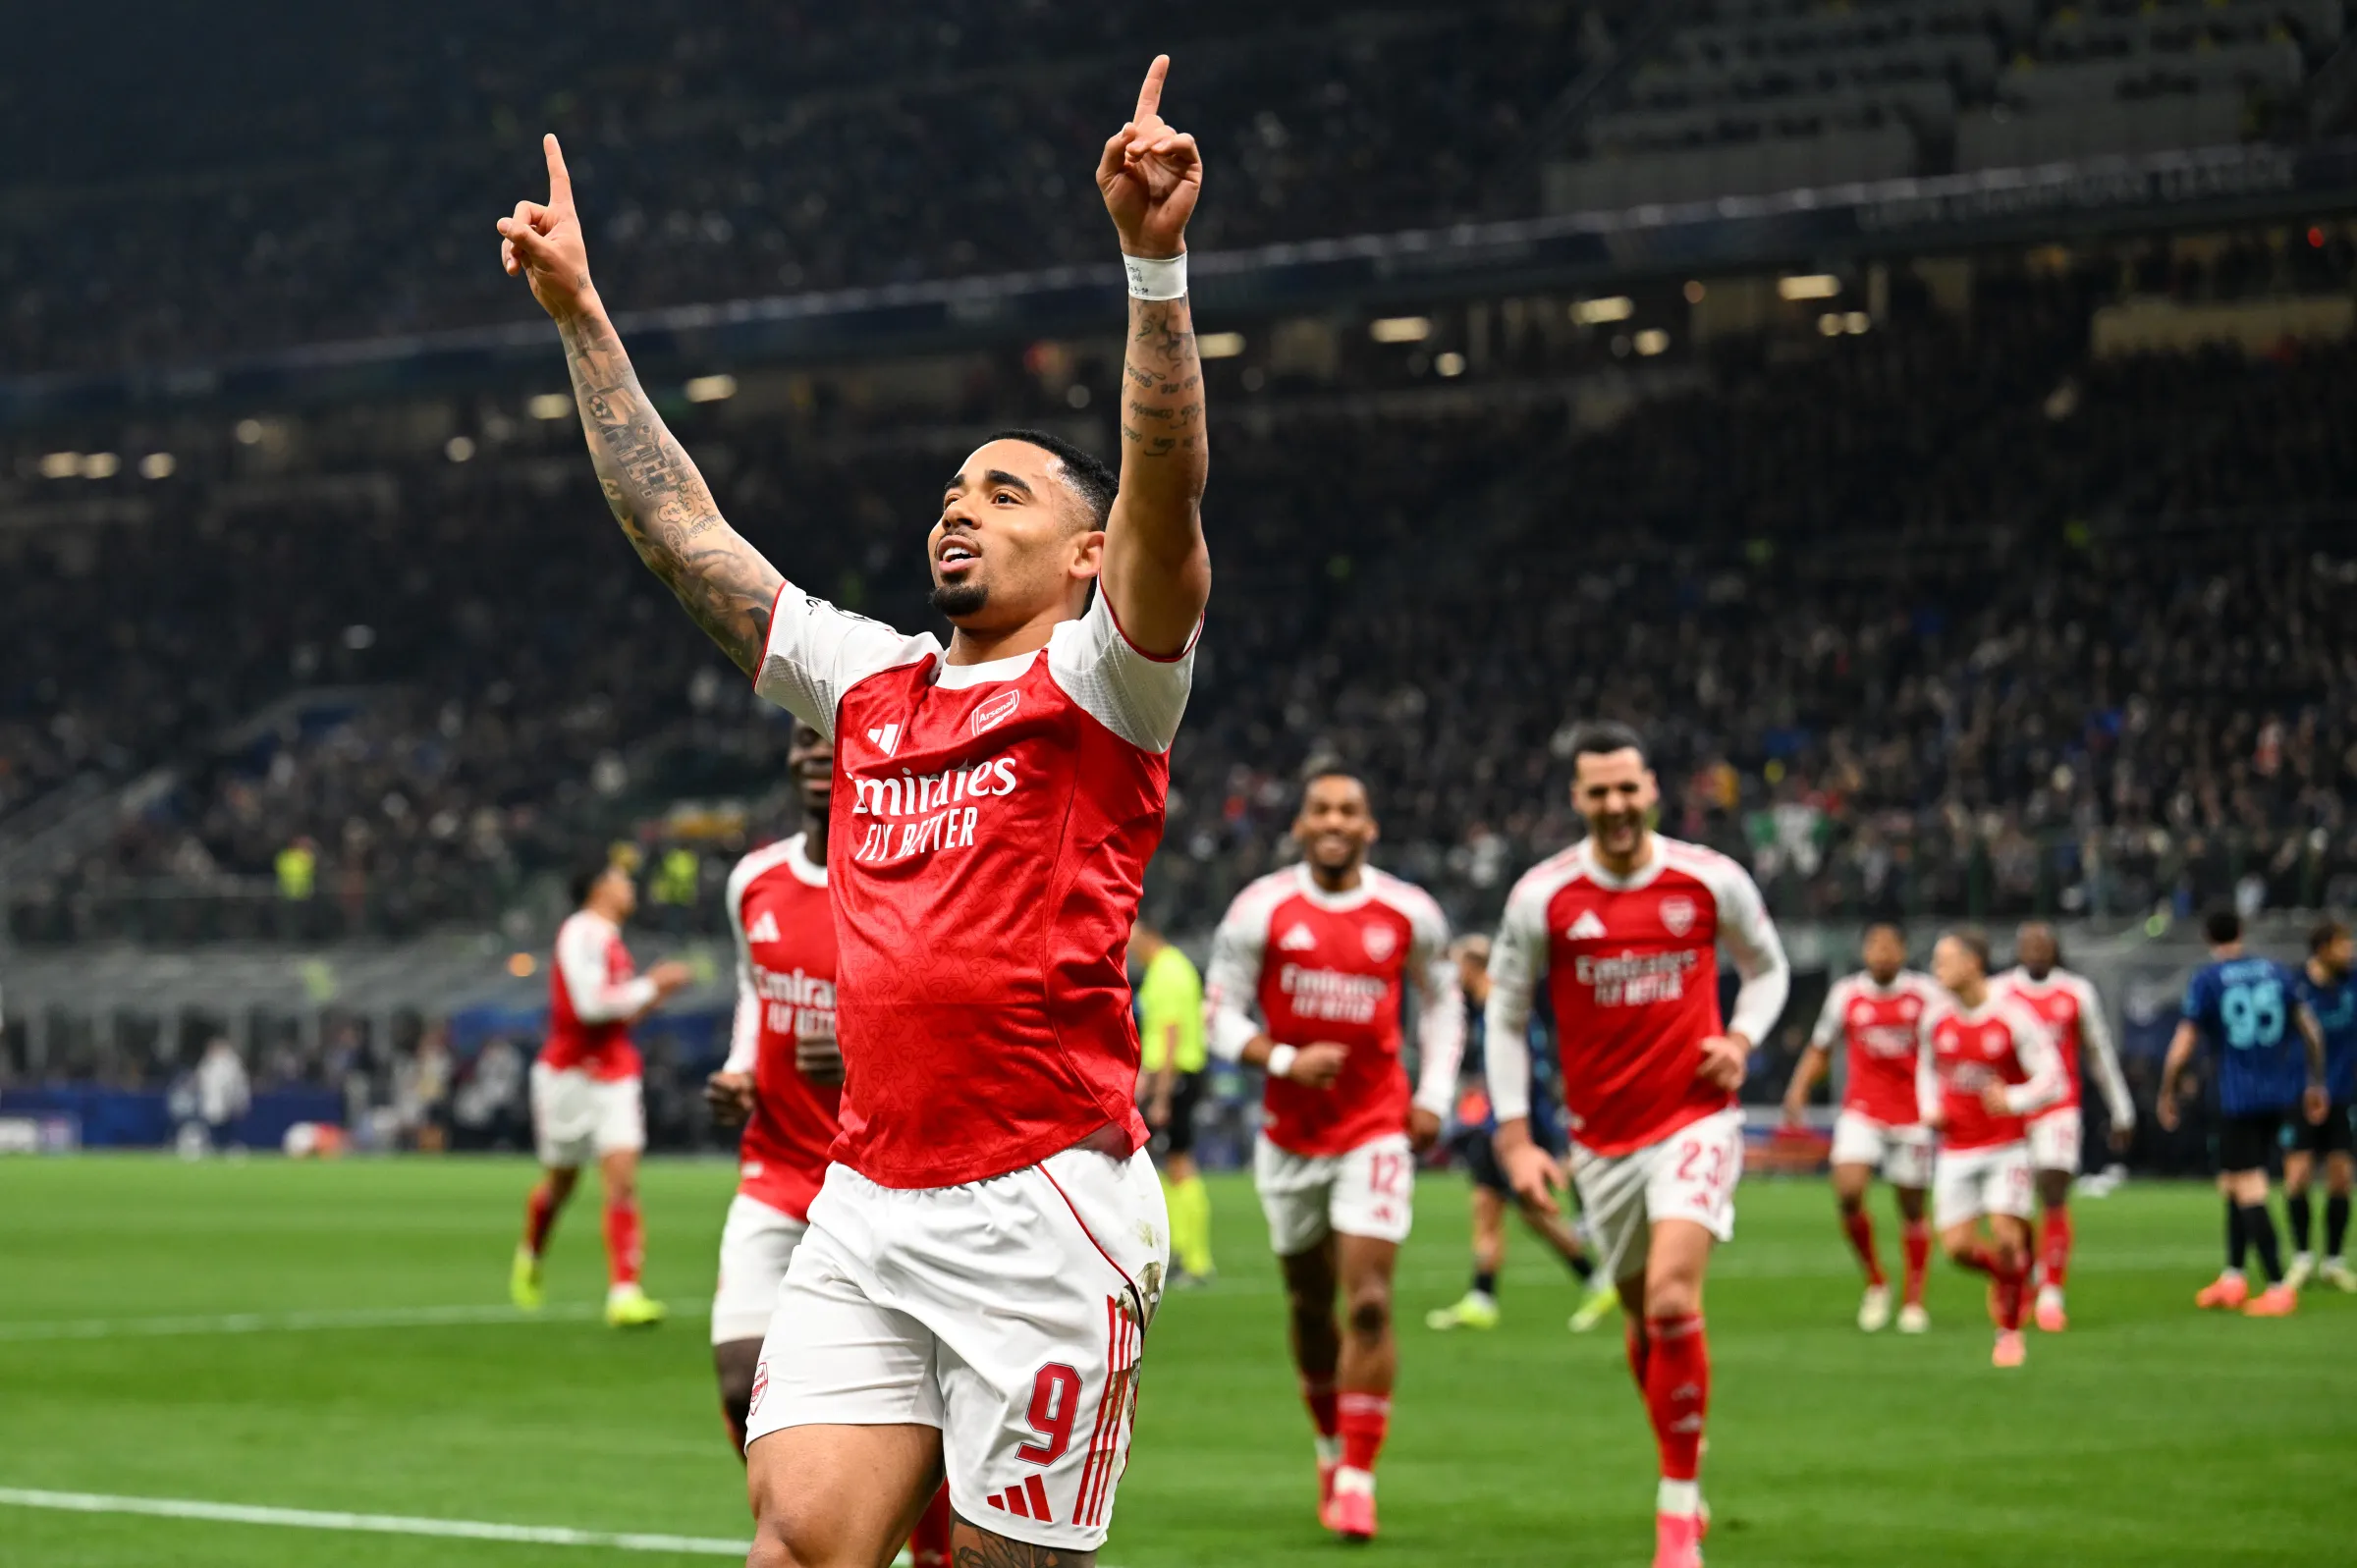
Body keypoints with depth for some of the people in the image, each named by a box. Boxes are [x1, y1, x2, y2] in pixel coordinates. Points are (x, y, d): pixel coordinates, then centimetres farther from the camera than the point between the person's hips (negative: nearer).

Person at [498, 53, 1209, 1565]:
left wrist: (1154, 258, -29)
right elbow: (681, 528, 23)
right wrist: (579, 312, 23)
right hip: (864, 1209, 5)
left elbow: (1166, 492, -17)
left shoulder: (1098, 682, 1)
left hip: (1044, 1212, -5)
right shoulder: (872, 682, 17)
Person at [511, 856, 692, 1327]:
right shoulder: (581, 934, -13)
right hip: (570, 1073, -6)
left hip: (614, 1076, 6)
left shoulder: (609, 940, 13)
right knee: (560, 1182, 10)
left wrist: (656, 991, 8)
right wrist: (650, 986, -16)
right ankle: (530, 1257, 40)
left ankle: (624, 1292, -16)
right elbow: (590, 1005, -23)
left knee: (622, 1179, -9)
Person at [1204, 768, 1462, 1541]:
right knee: (1310, 1305, 12)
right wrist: (1286, 1060, -19)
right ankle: (1331, 1447, 33)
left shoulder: (1409, 914, -2)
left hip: (1376, 1130, -1)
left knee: (1369, 1304, -12)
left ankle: (1357, 1478, -9)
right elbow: (1222, 1013, -3)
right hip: (1290, 1131, 1)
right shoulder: (1261, 910, -6)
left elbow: (1441, 1003, 13)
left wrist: (1434, 1097, 3)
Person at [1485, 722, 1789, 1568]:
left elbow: (1767, 968, 13)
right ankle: (1682, 1466, 36)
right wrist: (1516, 1140, -1)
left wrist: (1740, 1038, -6)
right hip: (1601, 1140, 2)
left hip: (1695, 1123, -2)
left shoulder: (1711, 880, -4)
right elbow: (1505, 1016, 4)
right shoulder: (1541, 896, -4)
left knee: (1671, 1300, -20)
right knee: (1645, 1321, 11)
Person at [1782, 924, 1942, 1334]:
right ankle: (1875, 1283, 1)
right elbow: (1819, 1050, 12)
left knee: (1912, 1208, 4)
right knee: (1847, 1192, -19)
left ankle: (1913, 1300, 18)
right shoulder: (1845, 994, 3)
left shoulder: (1925, 993, -1)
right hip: (1861, 1112, 0)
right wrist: (1799, 1089, -4)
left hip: (1913, 1113, 0)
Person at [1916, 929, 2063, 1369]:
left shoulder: (2013, 1015, -13)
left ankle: (2009, 1331, 3)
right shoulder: (1937, 1018, 2)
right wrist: (1929, 1110, 3)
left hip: (2007, 1146, -4)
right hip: (1957, 1149, 4)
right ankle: (2013, 1275, 27)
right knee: (1957, 1245, -5)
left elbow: (2050, 1080, -14)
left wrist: (2013, 1100, -32)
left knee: (2005, 1234, -16)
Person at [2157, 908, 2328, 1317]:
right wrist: (2316, 1083, 20)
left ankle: (2278, 1287, -9)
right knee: (2234, 1182, 18)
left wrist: (2166, 1094, 7)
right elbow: (2310, 1031, 9)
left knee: (2249, 1191, -3)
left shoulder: (2206, 980, -5)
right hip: (2281, 1093, 5)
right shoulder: (2276, 972, 7)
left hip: (2238, 1096, -5)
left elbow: (2182, 1046, -6)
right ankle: (2233, 1276, 17)